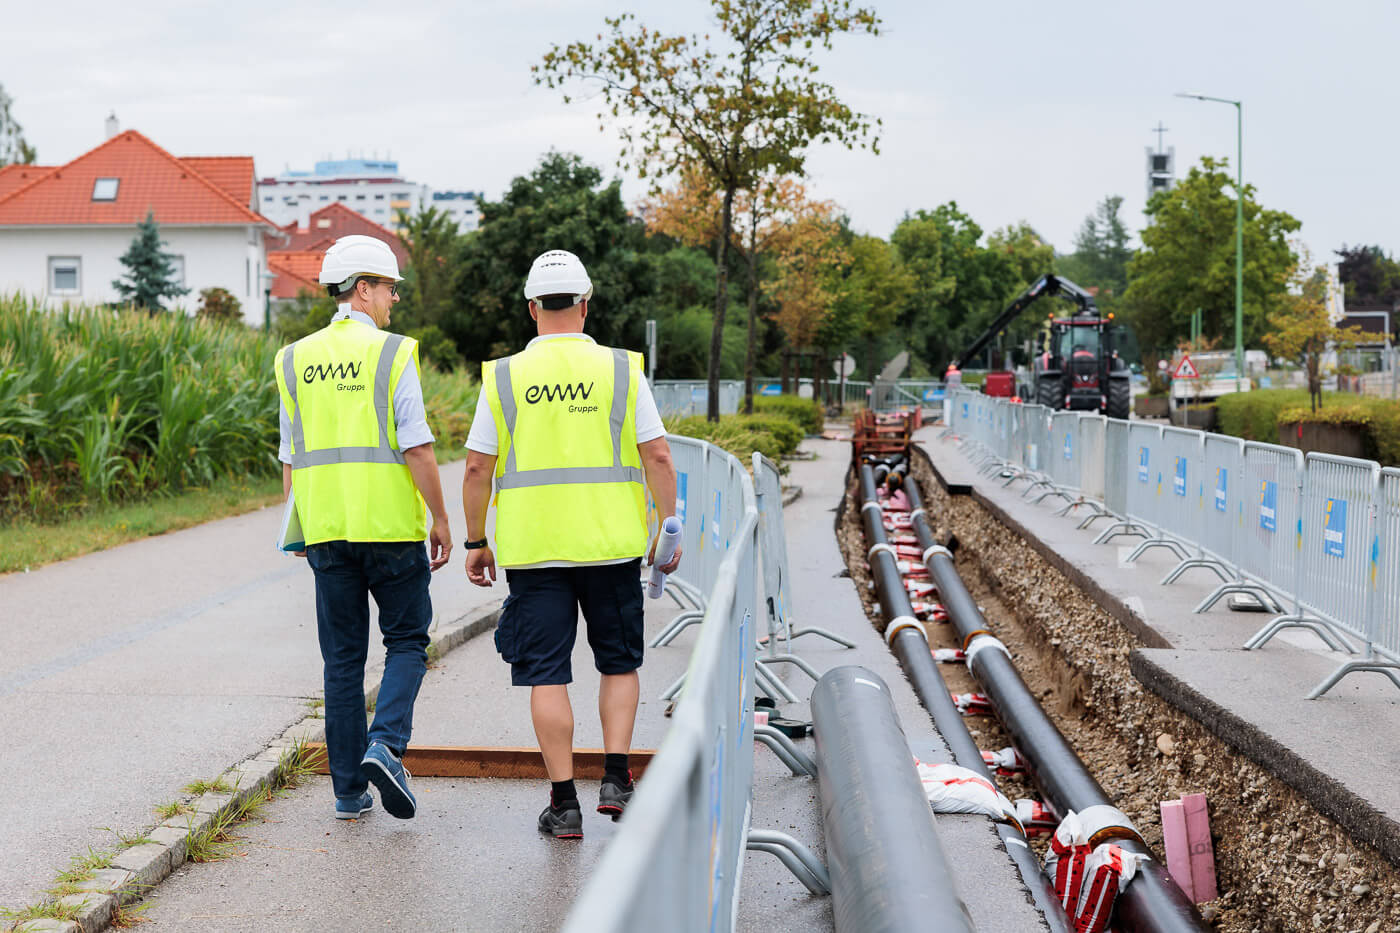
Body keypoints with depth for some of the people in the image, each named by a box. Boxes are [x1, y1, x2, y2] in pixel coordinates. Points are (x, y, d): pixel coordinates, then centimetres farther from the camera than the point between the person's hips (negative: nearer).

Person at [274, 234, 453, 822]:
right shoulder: (392, 354, -7)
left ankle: (349, 790, 11)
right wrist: (440, 520, -3)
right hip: (391, 525, -4)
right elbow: (416, 447, -11)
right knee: (407, 642, 10)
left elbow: (291, 458, 11)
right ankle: (385, 744, -12)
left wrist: (295, 529, 19)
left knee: (343, 658, 10)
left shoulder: (295, 360, 9)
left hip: (326, 531, 4)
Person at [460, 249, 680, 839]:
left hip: (532, 547, 0)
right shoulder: (622, 370, 0)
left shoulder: (503, 376, 1)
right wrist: (668, 530, 4)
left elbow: (477, 469, 1)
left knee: (546, 674, 4)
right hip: (612, 545, 1)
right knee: (619, 662, 17)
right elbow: (657, 457, -4)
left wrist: (476, 541, 10)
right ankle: (616, 779, 8)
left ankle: (564, 803, 4)